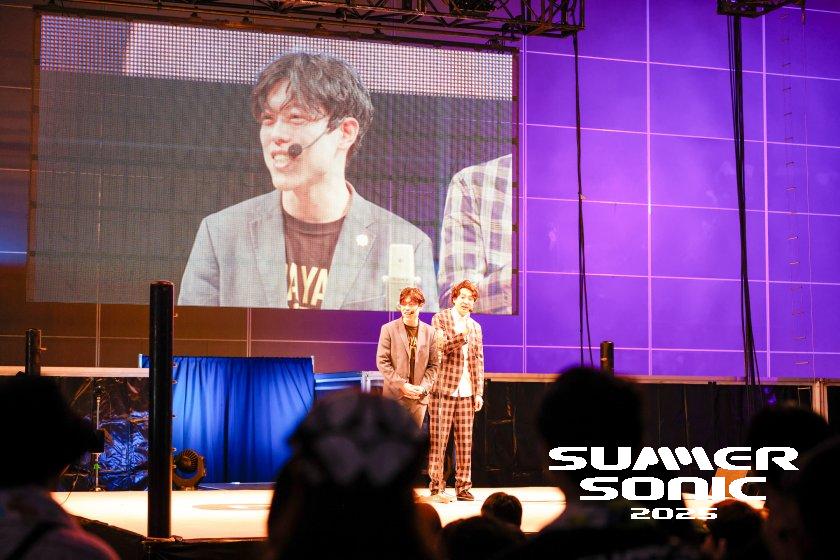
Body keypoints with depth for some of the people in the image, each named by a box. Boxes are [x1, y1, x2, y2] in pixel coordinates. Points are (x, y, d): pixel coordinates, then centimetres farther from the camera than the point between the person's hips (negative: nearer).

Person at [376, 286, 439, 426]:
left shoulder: (429, 332, 6)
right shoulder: (388, 329, -1)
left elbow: (434, 364, 7)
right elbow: (382, 362, -4)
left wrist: (423, 387, -8)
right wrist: (402, 385, -12)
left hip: (419, 397, 2)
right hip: (394, 395, -2)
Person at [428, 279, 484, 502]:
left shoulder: (475, 327, 17)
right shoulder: (440, 319, 2)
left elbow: (478, 361, 16)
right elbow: (440, 347, -11)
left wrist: (479, 392, 9)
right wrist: (462, 336, -25)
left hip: (466, 392, 5)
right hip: (443, 388, -5)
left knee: (465, 441, 4)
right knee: (438, 439, -5)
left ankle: (463, 487, 10)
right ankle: (436, 488, -1)